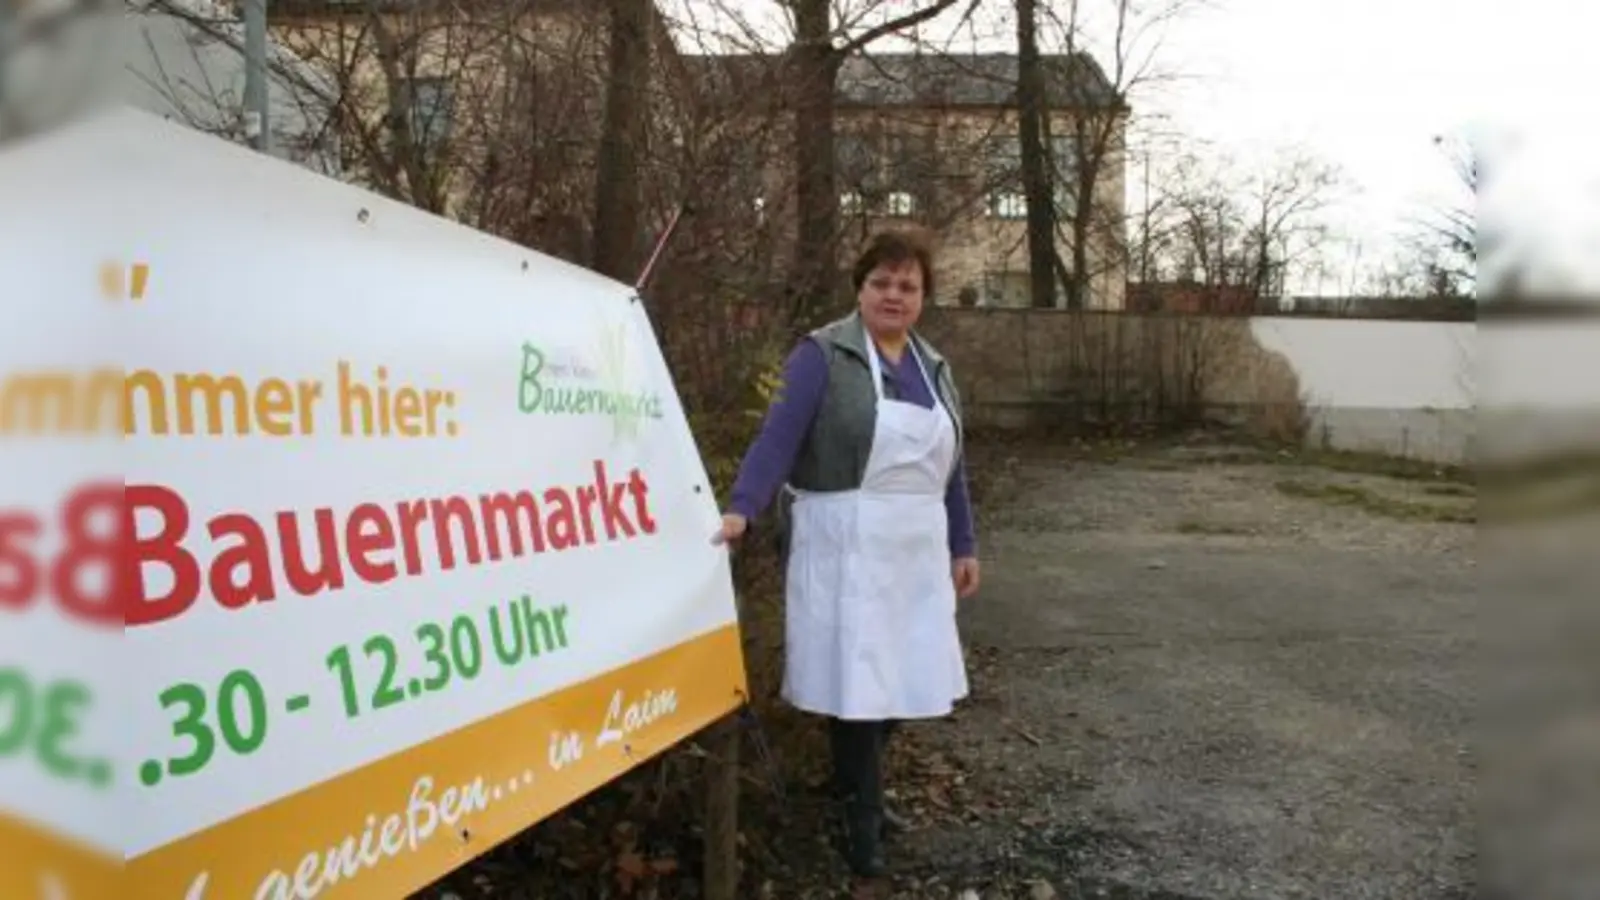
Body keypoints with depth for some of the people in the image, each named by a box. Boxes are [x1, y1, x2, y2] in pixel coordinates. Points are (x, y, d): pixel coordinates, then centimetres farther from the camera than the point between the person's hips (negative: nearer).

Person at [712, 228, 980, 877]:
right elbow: (778, 435, -16)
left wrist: (963, 545, 16)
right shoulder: (823, 355, -6)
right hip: (847, 546, -6)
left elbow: (948, 464, 17)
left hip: (916, 550, 6)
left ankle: (856, 790, 31)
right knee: (857, 680, -4)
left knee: (900, 677, 10)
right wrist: (741, 509, -29)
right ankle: (861, 816, 12)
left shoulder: (933, 367, 13)